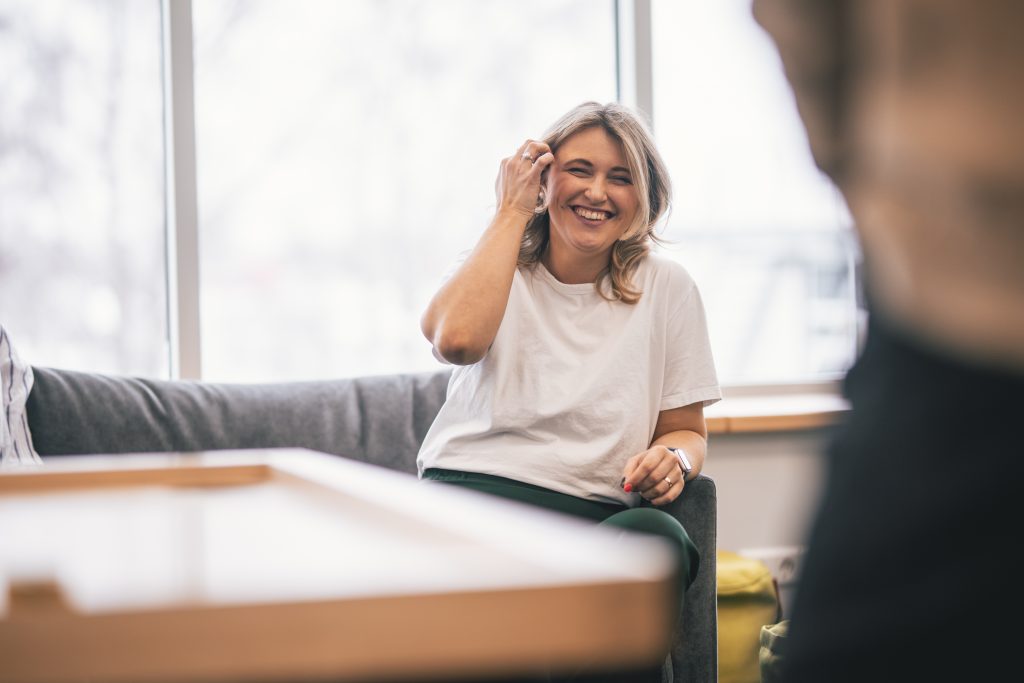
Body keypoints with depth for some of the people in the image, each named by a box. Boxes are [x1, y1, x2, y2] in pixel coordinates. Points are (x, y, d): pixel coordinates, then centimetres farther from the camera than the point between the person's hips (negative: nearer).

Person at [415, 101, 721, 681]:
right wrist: (511, 212, -3)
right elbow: (457, 337, -14)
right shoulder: (494, 263, 11)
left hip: (594, 513, 1)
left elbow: (687, 431, 19)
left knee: (658, 536, -35)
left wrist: (674, 458, -8)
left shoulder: (667, 287, 13)